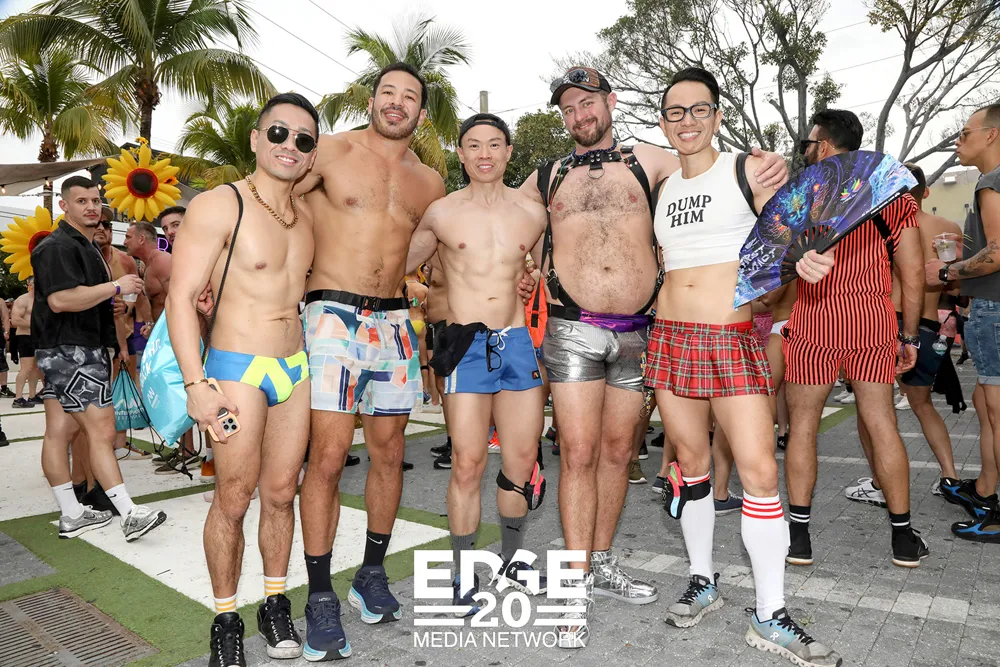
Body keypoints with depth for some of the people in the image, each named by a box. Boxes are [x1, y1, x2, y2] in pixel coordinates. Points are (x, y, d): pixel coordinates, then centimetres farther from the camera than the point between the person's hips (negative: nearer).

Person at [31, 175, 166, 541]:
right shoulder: (58, 246, -12)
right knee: (102, 430, -12)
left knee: (59, 430, 11)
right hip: (70, 351, -10)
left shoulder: (86, 247, 21)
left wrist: (111, 301, 18)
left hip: (81, 349, 10)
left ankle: (71, 515, 17)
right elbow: (60, 299, -25)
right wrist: (116, 286, -19)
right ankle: (130, 515, -11)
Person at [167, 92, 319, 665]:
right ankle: (226, 619, 20)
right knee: (234, 499, 0)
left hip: (298, 369, 5)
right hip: (238, 367, -5)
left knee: (281, 493, 11)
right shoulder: (219, 206, -9)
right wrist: (196, 383, -18)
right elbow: (182, 297, -12)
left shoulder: (308, 216, 11)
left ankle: (276, 605, 27)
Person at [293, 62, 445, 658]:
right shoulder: (331, 151, 1)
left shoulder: (429, 182, 13)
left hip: (395, 320, 5)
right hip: (334, 314, -4)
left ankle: (373, 575, 26)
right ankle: (321, 597, 6)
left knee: (389, 452, 8)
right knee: (329, 455, -9)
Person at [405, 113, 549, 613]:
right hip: (466, 345, -3)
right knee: (468, 463, -4)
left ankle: (512, 558, 29)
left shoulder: (533, 212, 9)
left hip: (518, 342, 3)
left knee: (522, 460, 7)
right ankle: (464, 575, 14)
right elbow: (400, 262, 14)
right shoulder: (441, 213, 2)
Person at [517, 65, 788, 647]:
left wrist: (770, 169, -9)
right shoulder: (547, 178, 12)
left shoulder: (647, 161, 11)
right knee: (579, 453, -5)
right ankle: (580, 587, 6)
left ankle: (602, 564, 28)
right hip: (574, 330, -1)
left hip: (636, 332, 2)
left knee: (618, 451, 10)